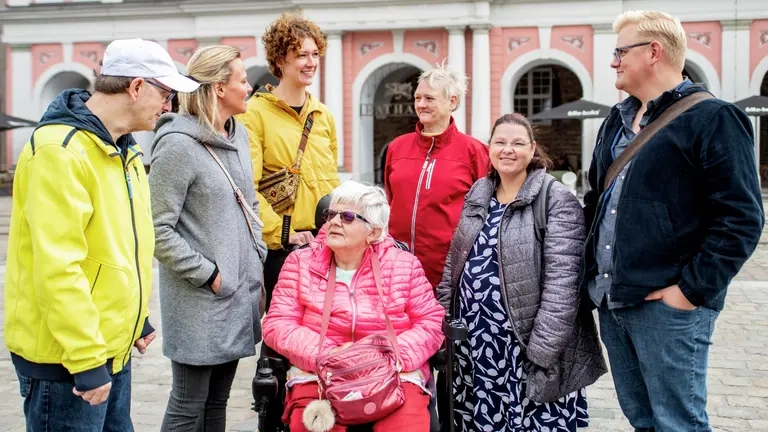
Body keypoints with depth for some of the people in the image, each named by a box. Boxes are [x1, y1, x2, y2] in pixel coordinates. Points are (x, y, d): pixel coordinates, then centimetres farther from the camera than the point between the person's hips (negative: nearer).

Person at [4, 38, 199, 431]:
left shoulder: (122, 149, 11)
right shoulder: (60, 150, -20)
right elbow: (57, 266, -25)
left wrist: (137, 319, 19)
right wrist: (86, 359, -24)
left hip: (112, 347, 9)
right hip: (65, 357, -9)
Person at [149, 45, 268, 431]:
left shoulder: (239, 134, 10)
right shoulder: (177, 144, -15)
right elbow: (158, 229, -16)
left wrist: (257, 253, 10)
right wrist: (207, 274, -14)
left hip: (241, 289, 8)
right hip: (199, 299, -7)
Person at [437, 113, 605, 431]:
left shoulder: (556, 201, -9)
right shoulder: (476, 197, 11)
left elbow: (561, 282, -15)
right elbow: (453, 265, 15)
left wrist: (542, 351, -19)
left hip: (523, 343, -5)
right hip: (474, 342, 6)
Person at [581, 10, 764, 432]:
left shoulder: (712, 119, -8)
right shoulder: (618, 120, 15)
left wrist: (692, 290, -16)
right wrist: (593, 272, 14)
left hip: (668, 305, -7)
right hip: (611, 301, 8)